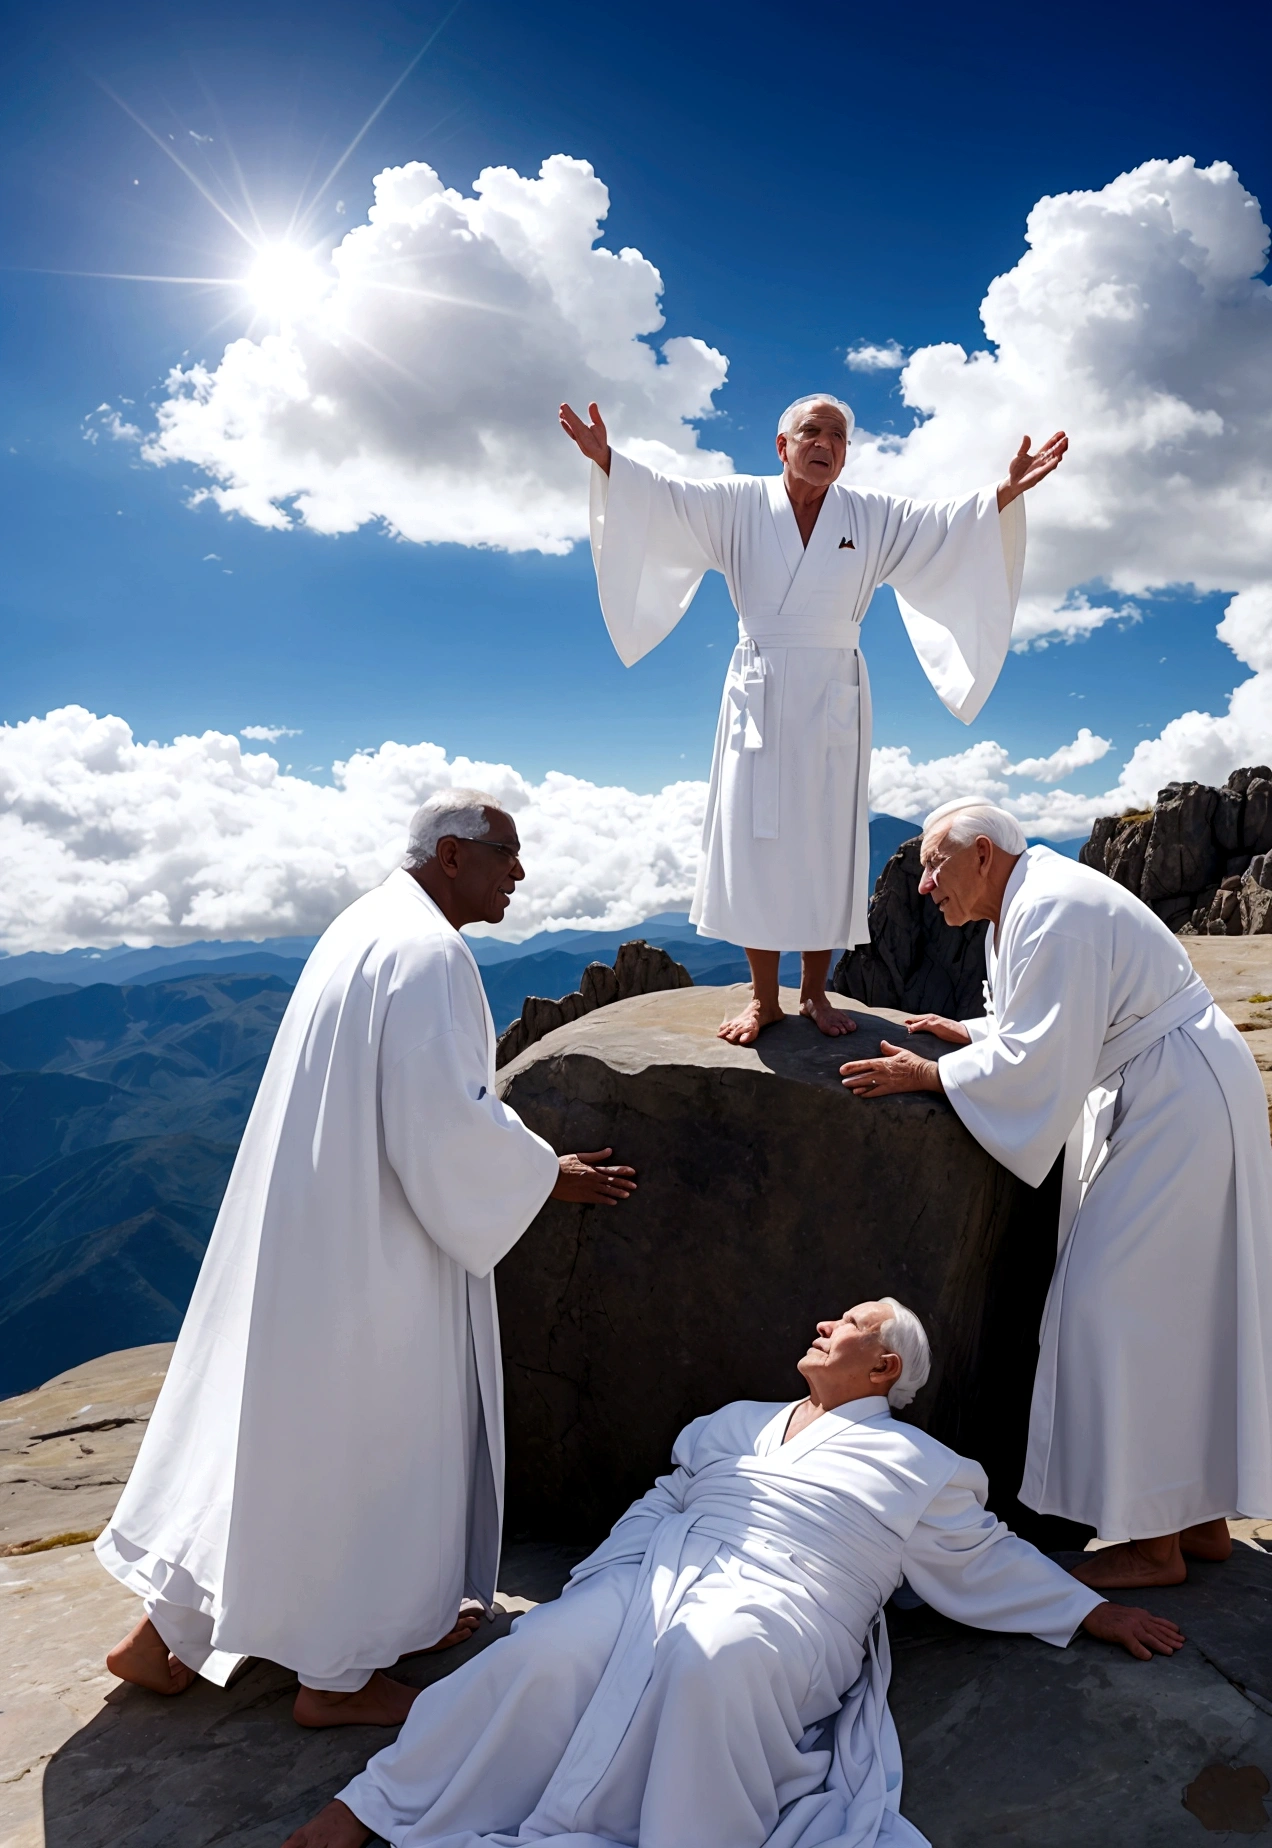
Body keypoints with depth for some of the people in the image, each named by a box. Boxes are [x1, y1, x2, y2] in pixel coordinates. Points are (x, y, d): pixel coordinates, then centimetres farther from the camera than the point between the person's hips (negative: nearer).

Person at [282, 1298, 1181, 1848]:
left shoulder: (918, 1465, 18)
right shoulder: (736, 1425, 28)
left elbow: (988, 1562, 21)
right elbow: (662, 1501, 24)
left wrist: (1095, 1612, 17)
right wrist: (594, 1581, 11)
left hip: (778, 1606, -3)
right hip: (655, 1575, 3)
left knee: (711, 1658, -40)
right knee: (543, 1649, -25)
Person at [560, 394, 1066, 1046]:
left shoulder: (872, 518, 8)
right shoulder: (740, 504, 4)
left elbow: (947, 525, 1)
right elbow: (664, 498, -5)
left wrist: (1006, 493, -14)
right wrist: (606, 460, -20)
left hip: (833, 699, 1)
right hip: (759, 694, -1)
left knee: (825, 843, 2)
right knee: (755, 841, -1)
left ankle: (814, 991, 14)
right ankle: (763, 997, 8)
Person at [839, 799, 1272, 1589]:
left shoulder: (1051, 912, -21)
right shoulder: (1029, 904, 11)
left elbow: (1037, 1059, -26)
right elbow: (1067, 1023, 21)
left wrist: (929, 1074, -19)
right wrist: (973, 1034, 9)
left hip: (1180, 1109, -11)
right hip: (1167, 1103, 11)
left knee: (1120, 1299, -7)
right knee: (1181, 1306, 14)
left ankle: (1152, 1542, 5)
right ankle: (1201, 1518, 26)